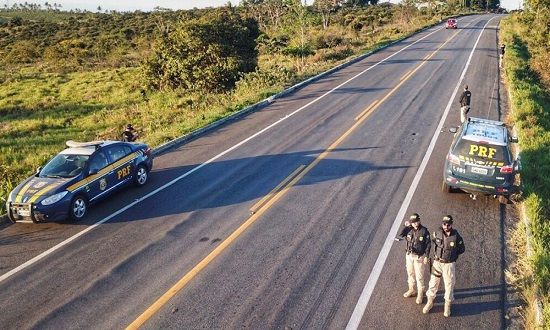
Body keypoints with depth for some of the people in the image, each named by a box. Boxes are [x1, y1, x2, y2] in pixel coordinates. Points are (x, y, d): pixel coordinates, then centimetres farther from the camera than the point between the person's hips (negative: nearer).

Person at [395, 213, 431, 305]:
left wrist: (426, 257, -14)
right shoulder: (409, 229, -5)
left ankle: (420, 294, 22)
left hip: (419, 257, -4)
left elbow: (428, 244, -11)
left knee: (419, 276, 4)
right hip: (409, 255, 5)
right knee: (410, 273, 19)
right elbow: (400, 236, -14)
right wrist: (406, 226, -18)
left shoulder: (424, 231, -16)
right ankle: (411, 290, 40)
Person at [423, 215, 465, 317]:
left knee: (449, 285, 8)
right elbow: (433, 240, 15)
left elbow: (461, 249, 2)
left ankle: (447, 306, 26)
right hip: (437, 262, 2)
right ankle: (430, 302, 28)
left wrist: (452, 255, -2)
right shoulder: (437, 233, -9)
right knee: (433, 283, 10)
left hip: (449, 264, -1)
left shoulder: (456, 236, -14)